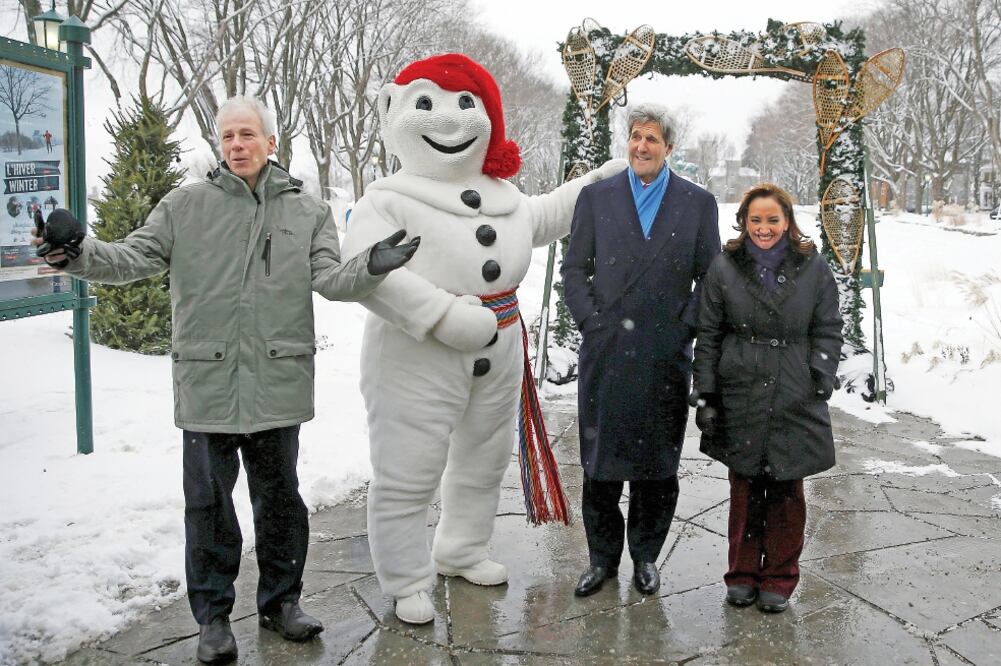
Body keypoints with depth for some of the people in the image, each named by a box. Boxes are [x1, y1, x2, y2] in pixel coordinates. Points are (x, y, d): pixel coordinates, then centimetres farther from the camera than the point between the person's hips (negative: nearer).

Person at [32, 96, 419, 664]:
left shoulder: (309, 212, 6)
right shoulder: (186, 206, 5)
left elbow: (331, 279, -3)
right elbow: (135, 258, 0)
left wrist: (369, 270, -24)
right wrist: (81, 254, -19)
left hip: (277, 384, 1)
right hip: (206, 385, 0)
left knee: (280, 498, 12)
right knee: (208, 501, 7)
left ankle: (281, 599, 31)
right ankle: (213, 613, 23)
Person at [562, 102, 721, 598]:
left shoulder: (698, 203, 6)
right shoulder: (596, 197, 7)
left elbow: (709, 275, 7)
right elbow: (574, 268, 7)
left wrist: (685, 328, -4)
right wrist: (591, 323, -3)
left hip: (667, 354, 0)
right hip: (606, 351, 0)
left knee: (658, 462, 9)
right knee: (600, 461, 6)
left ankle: (645, 555, 25)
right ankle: (602, 556, 21)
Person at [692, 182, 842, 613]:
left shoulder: (814, 269, 2)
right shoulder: (725, 268, 1)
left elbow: (827, 332, 6)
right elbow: (708, 335, 3)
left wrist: (820, 382, -4)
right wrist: (706, 395, 0)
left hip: (794, 399, 0)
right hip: (740, 397, 0)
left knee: (786, 491, 6)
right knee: (744, 489, 8)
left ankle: (779, 578, 22)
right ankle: (743, 574, 24)